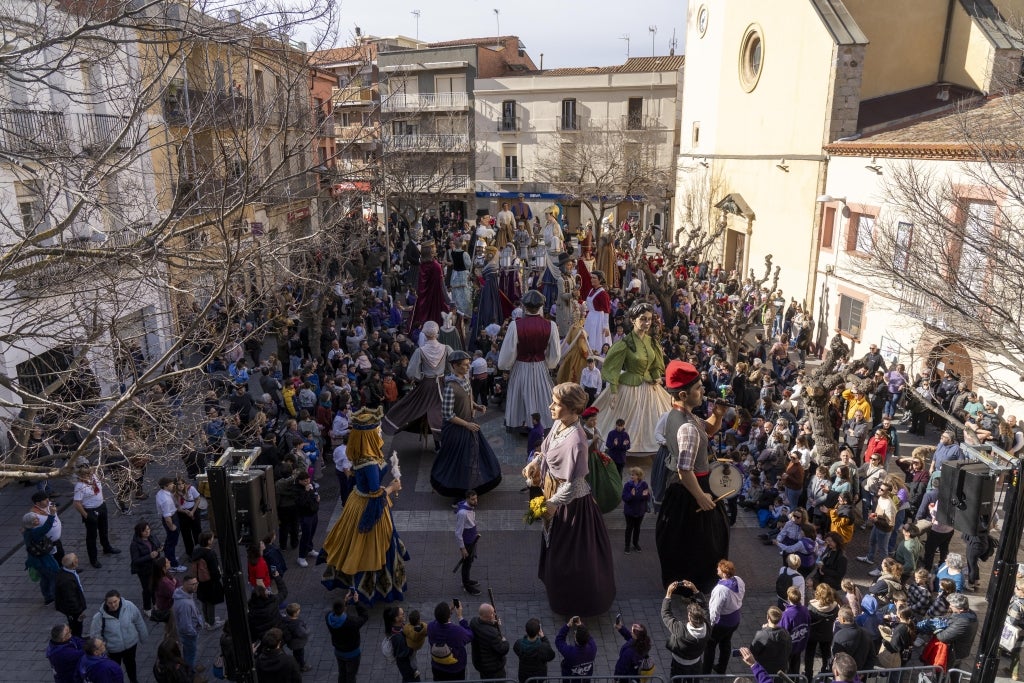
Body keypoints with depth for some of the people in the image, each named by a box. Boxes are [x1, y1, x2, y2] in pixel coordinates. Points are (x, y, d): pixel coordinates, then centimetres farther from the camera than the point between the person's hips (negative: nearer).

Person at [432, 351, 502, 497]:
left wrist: (477, 406, -4)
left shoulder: (465, 379, -2)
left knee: (475, 454, 21)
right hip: (457, 429, -8)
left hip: (469, 425, 8)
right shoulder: (450, 387, -28)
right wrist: (467, 425, -20)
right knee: (458, 461, 9)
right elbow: (448, 415, -25)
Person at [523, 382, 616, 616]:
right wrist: (534, 462, -3)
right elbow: (547, 450, 12)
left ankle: (573, 601, 38)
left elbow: (572, 484, -29)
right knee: (556, 544, 29)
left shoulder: (575, 441, -34)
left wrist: (552, 504, -19)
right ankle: (558, 586, 54)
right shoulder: (559, 424, -8)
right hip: (555, 492, 9)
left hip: (570, 501, -9)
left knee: (570, 553, 13)